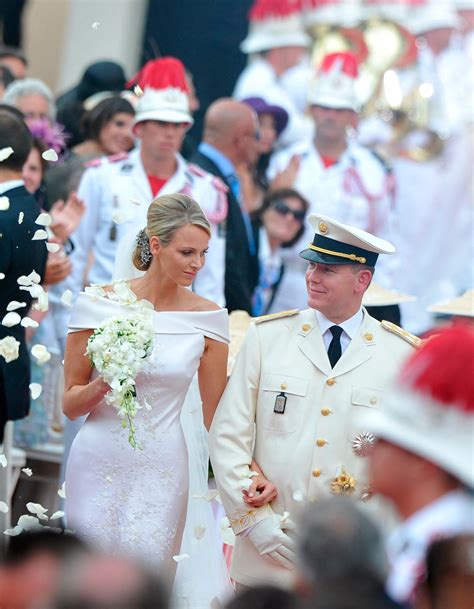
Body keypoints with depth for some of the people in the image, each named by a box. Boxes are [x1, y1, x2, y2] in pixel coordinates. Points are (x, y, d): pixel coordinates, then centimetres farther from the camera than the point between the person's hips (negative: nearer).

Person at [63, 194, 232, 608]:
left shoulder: (208, 317, 0)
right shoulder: (99, 305, -3)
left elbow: (214, 415, 7)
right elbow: (70, 404, 2)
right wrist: (104, 383, -16)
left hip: (164, 474, 1)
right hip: (100, 467, 0)